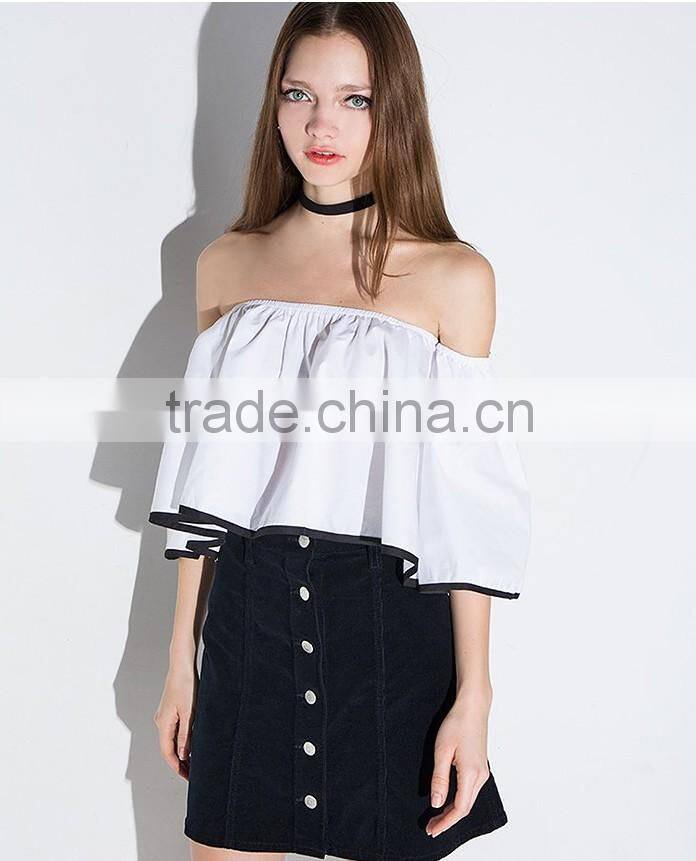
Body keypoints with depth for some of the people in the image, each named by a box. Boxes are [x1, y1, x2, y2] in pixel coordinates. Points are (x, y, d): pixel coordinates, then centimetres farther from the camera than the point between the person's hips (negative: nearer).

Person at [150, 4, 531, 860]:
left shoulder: (454, 278, -5)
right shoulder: (227, 265, 5)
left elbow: (465, 501, -5)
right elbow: (209, 485, 8)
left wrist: (474, 692, -7)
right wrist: (181, 658, 9)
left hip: (390, 629, -2)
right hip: (249, 626, 3)